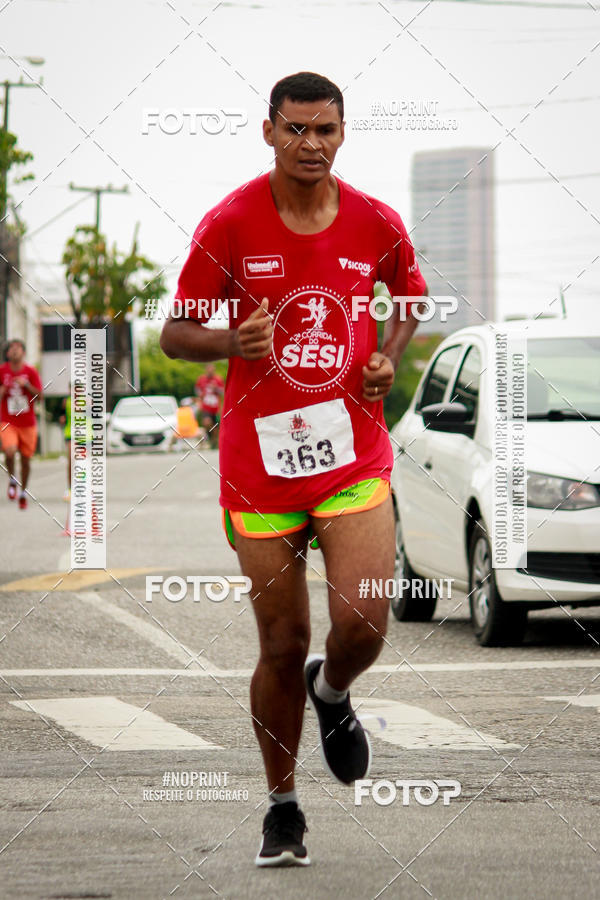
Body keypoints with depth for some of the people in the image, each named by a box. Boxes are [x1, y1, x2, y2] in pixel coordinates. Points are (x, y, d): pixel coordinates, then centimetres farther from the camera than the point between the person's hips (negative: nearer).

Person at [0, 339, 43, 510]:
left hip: (27, 423, 1)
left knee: (26, 459, 7)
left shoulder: (30, 372, -2)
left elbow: (39, 395, -4)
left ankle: (23, 493, 25)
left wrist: (27, 385, -19)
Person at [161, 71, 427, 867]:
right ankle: (282, 808, 21)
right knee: (283, 647, 3)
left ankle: (332, 693, 24)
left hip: (354, 455, 1)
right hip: (260, 463, -1)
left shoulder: (376, 224, 1)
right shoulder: (229, 226, -5)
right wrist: (232, 342, -21)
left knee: (363, 625, -14)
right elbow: (176, 333, 0)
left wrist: (390, 357, 3)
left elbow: (411, 295, 22)